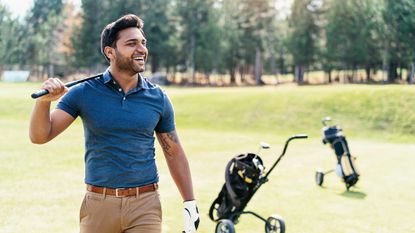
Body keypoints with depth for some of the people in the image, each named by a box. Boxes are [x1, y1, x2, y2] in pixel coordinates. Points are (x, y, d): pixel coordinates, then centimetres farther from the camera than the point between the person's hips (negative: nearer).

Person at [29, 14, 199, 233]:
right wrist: (44, 101, -24)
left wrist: (190, 204, 8)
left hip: (145, 206, 1)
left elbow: (174, 153, 10)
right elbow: (40, 136, -5)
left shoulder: (158, 98, 2)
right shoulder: (84, 93, -2)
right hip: (98, 204, 0)